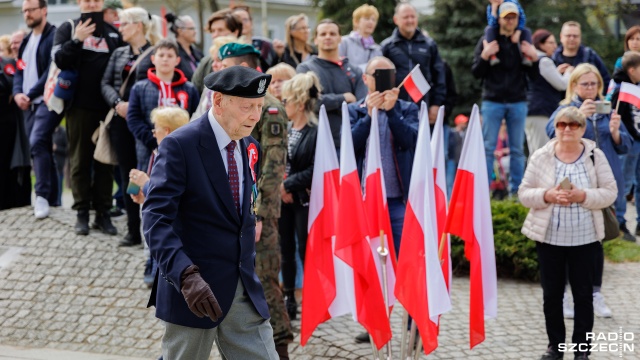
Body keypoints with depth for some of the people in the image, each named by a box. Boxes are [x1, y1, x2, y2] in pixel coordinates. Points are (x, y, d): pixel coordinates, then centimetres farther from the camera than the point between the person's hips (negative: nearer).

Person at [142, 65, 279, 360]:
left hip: (244, 290, 6)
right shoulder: (180, 145, -13)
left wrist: (248, 269, 15)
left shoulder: (250, 148, 9)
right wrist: (186, 275, -33)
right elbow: (156, 218, -21)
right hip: (195, 286, -6)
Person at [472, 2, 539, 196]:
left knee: (517, 149, 5)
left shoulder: (523, 43, 9)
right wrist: (484, 56, -16)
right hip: (492, 101, -2)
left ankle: (516, 192, 11)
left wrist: (534, 58, -9)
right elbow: (476, 73, 1)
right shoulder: (488, 41, 3)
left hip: (518, 103, 2)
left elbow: (533, 75, 9)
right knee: (488, 148, -2)